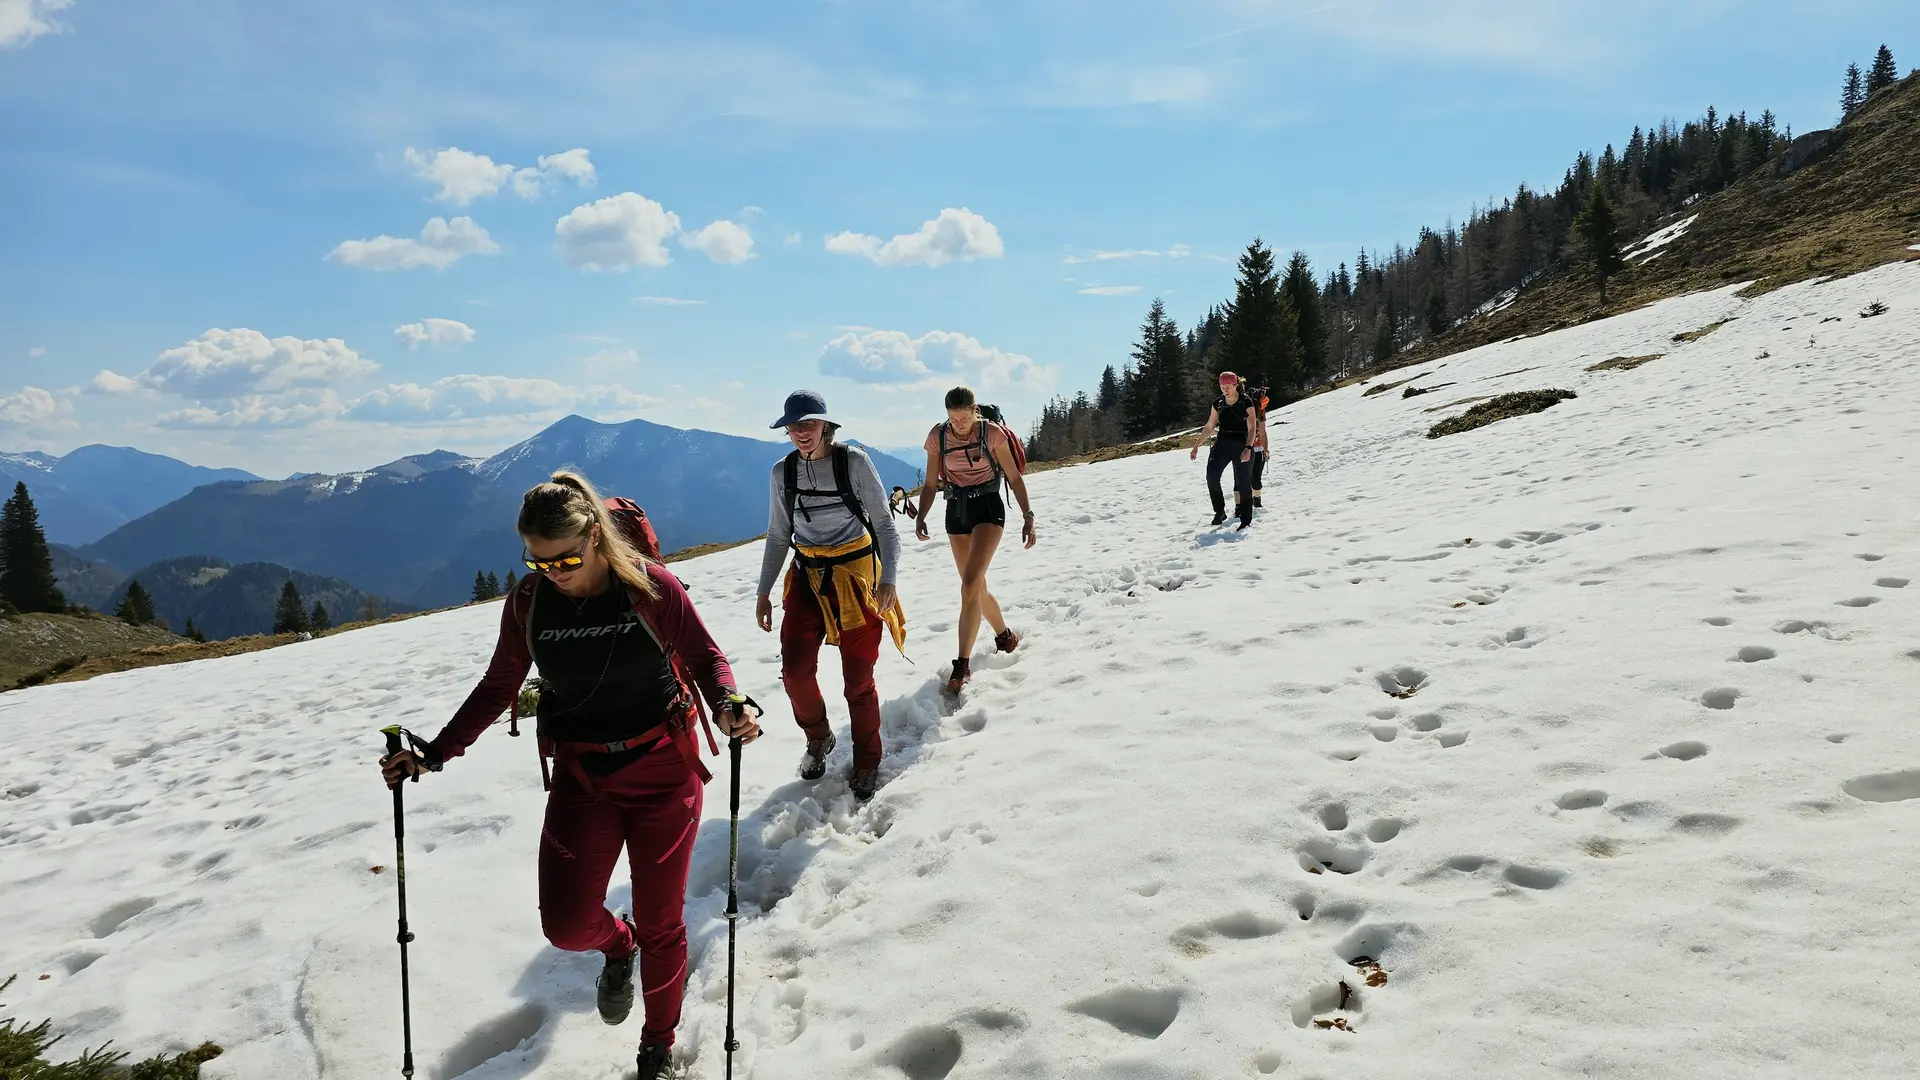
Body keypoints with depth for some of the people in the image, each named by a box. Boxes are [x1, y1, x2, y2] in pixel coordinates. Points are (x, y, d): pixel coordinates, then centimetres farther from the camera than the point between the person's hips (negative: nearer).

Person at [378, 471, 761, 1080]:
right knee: (567, 926, -8)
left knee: (660, 922, 6)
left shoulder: (650, 585, -14)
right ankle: (617, 946, 32)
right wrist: (433, 754, 0)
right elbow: (498, 688, 6)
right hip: (581, 777, 3)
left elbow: (703, 655, -4)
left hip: (664, 769, -2)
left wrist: (727, 705, -23)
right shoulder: (527, 602, -6)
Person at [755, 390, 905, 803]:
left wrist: (888, 579, -16)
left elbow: (884, 524, -6)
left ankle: (866, 761, 20)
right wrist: (764, 592, 10)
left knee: (858, 678, 0)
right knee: (795, 669, -7)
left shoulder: (854, 462, -10)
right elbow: (778, 536, 11)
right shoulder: (783, 472, 2)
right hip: (807, 578, 3)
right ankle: (818, 738, 22)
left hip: (856, 575, -3)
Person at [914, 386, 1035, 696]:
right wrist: (921, 517, -11)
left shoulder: (992, 433, -11)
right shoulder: (937, 436, -3)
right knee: (977, 588, 13)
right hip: (956, 511, 4)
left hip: (987, 508, -4)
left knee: (970, 586, -18)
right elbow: (930, 483, 3)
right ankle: (1005, 635, 39)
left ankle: (963, 664, -15)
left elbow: (1014, 477, -5)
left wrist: (1028, 515, -10)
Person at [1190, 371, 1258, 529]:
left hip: (1241, 445, -4)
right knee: (1211, 476, -15)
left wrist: (1248, 448, -26)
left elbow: (1251, 428, -13)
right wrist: (1196, 446, 9)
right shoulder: (1218, 403, 8)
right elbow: (1209, 427, 14)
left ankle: (1246, 519, 5)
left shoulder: (1246, 402, -6)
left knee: (1243, 482, -4)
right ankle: (1219, 512, -3)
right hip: (1222, 444, 4)